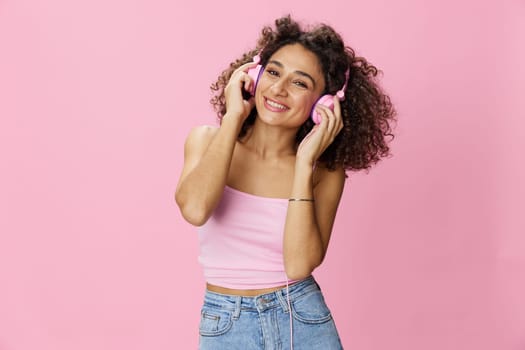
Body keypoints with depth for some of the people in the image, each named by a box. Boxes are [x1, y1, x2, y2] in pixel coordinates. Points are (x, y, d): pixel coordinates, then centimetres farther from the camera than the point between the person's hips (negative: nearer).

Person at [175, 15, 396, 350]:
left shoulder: (326, 172, -8)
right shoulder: (207, 140, -6)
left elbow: (299, 265, -19)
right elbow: (195, 209, -25)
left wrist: (304, 163, -20)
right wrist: (233, 116, -19)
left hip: (304, 320, 0)